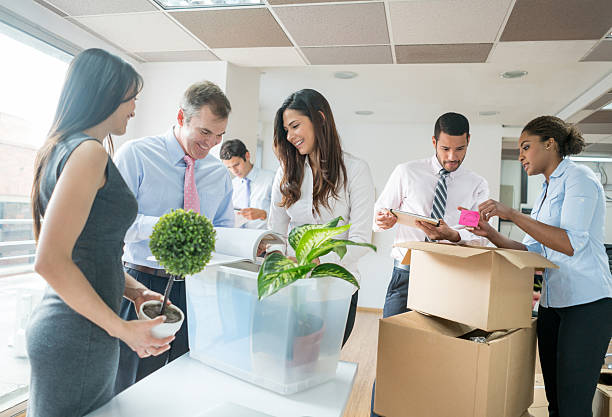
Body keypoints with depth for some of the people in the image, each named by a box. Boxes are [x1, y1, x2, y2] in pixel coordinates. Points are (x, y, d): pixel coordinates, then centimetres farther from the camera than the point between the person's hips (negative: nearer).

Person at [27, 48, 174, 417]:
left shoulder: (62, 148, 12)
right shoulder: (89, 151, -17)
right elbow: (50, 261, -25)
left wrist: (132, 289, 8)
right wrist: (121, 328, -18)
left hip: (58, 321, 9)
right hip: (78, 336, -9)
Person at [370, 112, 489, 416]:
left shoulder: (477, 185, 6)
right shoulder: (406, 173, 4)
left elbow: (478, 238, -3)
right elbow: (378, 216, 5)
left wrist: (452, 235, -25)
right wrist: (382, 220, -20)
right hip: (406, 275, 0)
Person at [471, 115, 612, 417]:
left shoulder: (578, 177, -8)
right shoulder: (546, 192, 18)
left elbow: (571, 243, -21)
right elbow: (531, 251, 14)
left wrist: (511, 214, -23)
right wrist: (491, 234, 0)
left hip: (587, 303, -8)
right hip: (552, 303, 8)